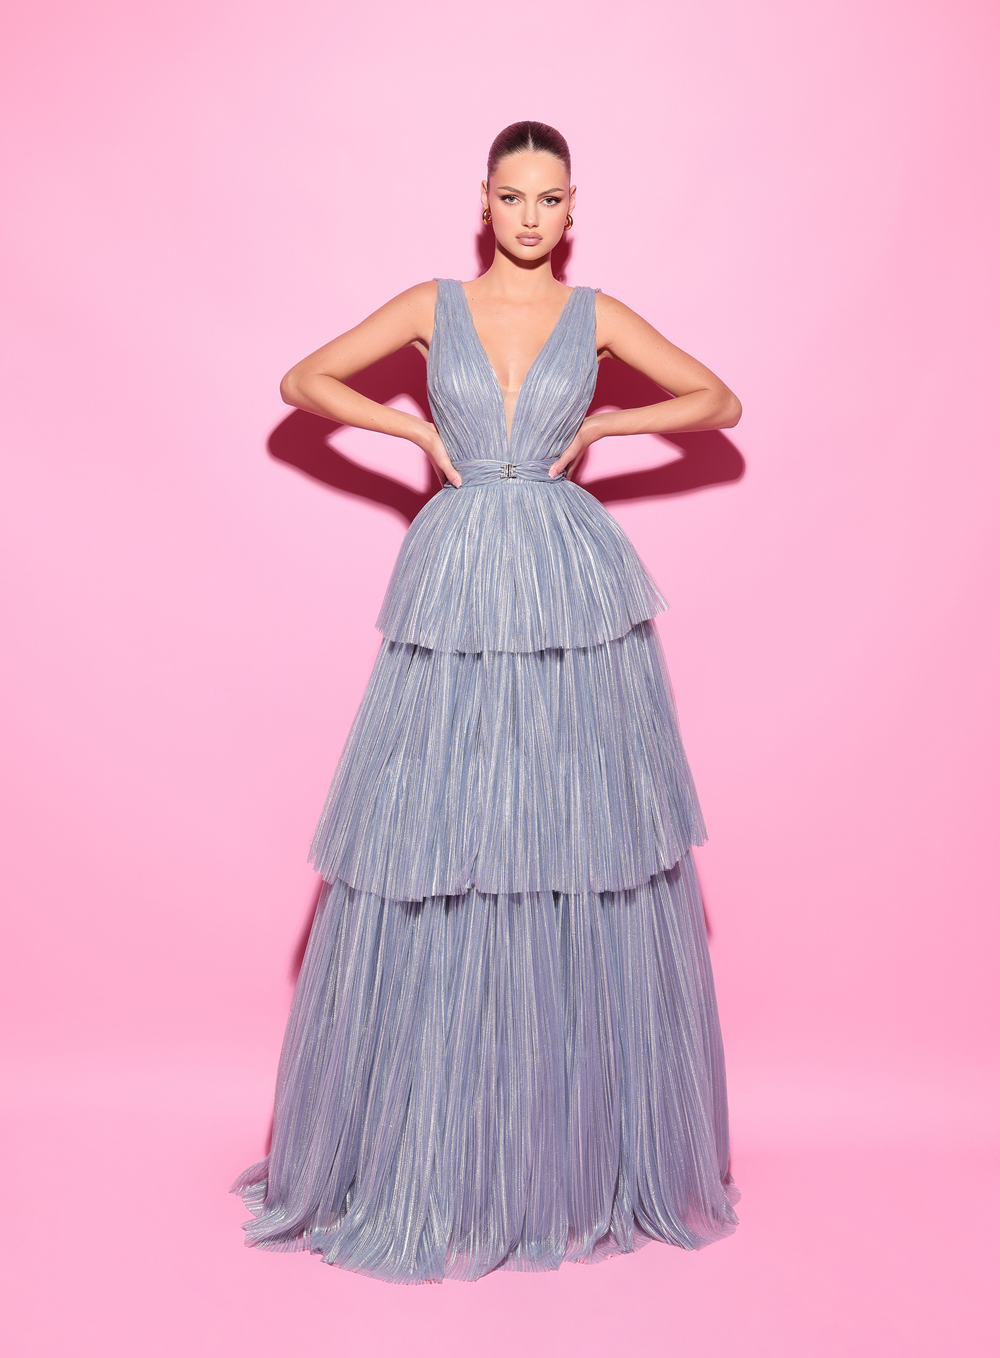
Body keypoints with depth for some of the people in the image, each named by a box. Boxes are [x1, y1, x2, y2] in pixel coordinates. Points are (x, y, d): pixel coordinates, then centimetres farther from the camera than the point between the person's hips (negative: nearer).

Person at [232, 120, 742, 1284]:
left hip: (574, 590, 0)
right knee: (435, 848, -1)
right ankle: (434, 1157, 15)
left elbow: (720, 402, 13)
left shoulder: (596, 314, 10)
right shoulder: (434, 306, 10)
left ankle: (590, 1151, 17)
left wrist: (599, 424, 3)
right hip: (458, 586, 0)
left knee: (581, 843, 0)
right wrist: (419, 430, 2)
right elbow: (303, 380, 12)